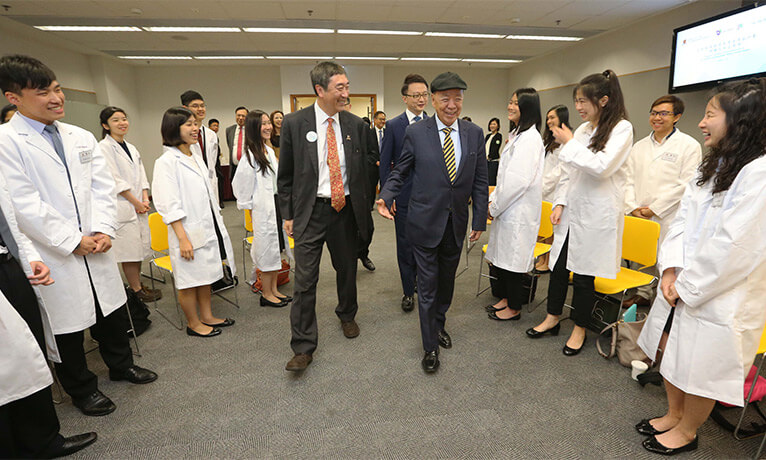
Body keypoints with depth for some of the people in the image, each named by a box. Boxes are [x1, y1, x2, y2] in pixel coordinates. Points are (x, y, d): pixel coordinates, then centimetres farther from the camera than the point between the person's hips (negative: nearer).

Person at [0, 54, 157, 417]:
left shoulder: (82, 138, 7)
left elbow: (102, 187, 4)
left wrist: (102, 230, -8)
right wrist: (72, 242, -15)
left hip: (95, 247, 5)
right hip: (53, 255, -5)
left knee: (112, 312, 18)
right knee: (66, 324, 11)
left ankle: (121, 364, 41)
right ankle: (82, 390, 31)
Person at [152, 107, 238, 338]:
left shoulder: (196, 158, 12)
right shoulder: (166, 161, -13)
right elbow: (169, 206, -16)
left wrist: (218, 227, 17)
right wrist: (183, 238, -20)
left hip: (209, 229, 8)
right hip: (189, 233, -8)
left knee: (206, 276, 18)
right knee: (189, 280, 7)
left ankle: (207, 316, 33)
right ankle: (193, 324, 23)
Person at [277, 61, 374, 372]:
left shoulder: (356, 125, 2)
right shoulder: (294, 123, -4)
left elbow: (368, 167, 10)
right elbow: (285, 175, 1)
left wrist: (365, 204, 5)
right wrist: (288, 214, -1)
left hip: (345, 209, 3)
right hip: (310, 211, -2)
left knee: (347, 270, 18)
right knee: (305, 279, -2)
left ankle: (347, 316, 45)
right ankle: (303, 347, 12)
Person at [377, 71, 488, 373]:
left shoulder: (474, 134, 3)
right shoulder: (416, 133, -5)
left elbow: (480, 181, 5)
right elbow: (400, 171, 2)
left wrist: (479, 220, 3)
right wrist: (386, 196, -16)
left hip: (456, 224, 3)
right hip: (426, 222, -3)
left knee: (447, 280, 19)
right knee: (427, 285, 6)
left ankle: (439, 325, 45)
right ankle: (430, 346, 23)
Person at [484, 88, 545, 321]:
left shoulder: (530, 138, -16)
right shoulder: (516, 135, 16)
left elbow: (518, 180, -22)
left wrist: (495, 207, -14)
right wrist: (493, 200, 9)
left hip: (518, 211, -9)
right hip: (507, 208, 9)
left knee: (512, 257, 2)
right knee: (503, 256, 17)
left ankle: (514, 308, 18)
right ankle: (507, 297, 34)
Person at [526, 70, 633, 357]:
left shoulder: (621, 128, -8)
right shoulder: (583, 129, 11)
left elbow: (601, 167, -21)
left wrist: (570, 144, -12)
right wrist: (559, 202, 3)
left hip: (597, 215, -6)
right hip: (571, 211, 6)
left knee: (584, 274, 5)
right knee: (559, 267, 12)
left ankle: (579, 329, 24)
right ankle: (552, 319, 29)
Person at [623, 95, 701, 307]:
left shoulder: (689, 145, -2)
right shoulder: (639, 146, 13)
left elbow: (686, 184, -9)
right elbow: (629, 179, 10)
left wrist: (654, 209, -12)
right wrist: (633, 207, -2)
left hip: (668, 218, -4)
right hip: (639, 217, 5)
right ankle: (644, 293, 29)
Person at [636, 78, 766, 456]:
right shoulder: (712, 165, 8)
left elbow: (734, 247, -22)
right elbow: (683, 219, 5)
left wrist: (687, 287, -13)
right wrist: (670, 268, -7)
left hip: (720, 298, -7)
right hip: (683, 286, 7)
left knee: (701, 370, 11)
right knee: (672, 353, 19)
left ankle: (687, 431, 34)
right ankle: (673, 415, 41)